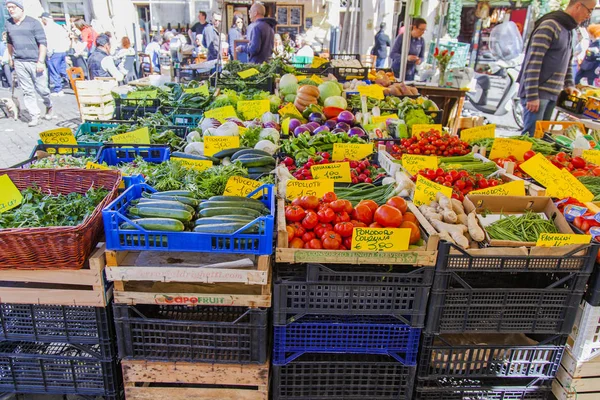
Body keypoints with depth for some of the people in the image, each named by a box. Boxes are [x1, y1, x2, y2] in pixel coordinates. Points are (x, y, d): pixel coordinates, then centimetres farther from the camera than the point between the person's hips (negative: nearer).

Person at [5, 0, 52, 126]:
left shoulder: (33, 22, -3)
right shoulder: (8, 24, 10)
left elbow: (42, 42, -6)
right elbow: (9, 42, 24)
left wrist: (41, 61, -12)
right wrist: (11, 57, 23)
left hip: (35, 62, -4)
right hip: (19, 63, 4)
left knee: (42, 88, -1)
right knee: (27, 91, 3)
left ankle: (49, 107, 28)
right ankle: (35, 116, 8)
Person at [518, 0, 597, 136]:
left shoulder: (568, 31, 19)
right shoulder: (550, 26, -10)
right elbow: (533, 61, -18)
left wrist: (569, 84, 19)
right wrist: (532, 95, -22)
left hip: (552, 94, 9)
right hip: (537, 93, -9)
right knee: (531, 135, -12)